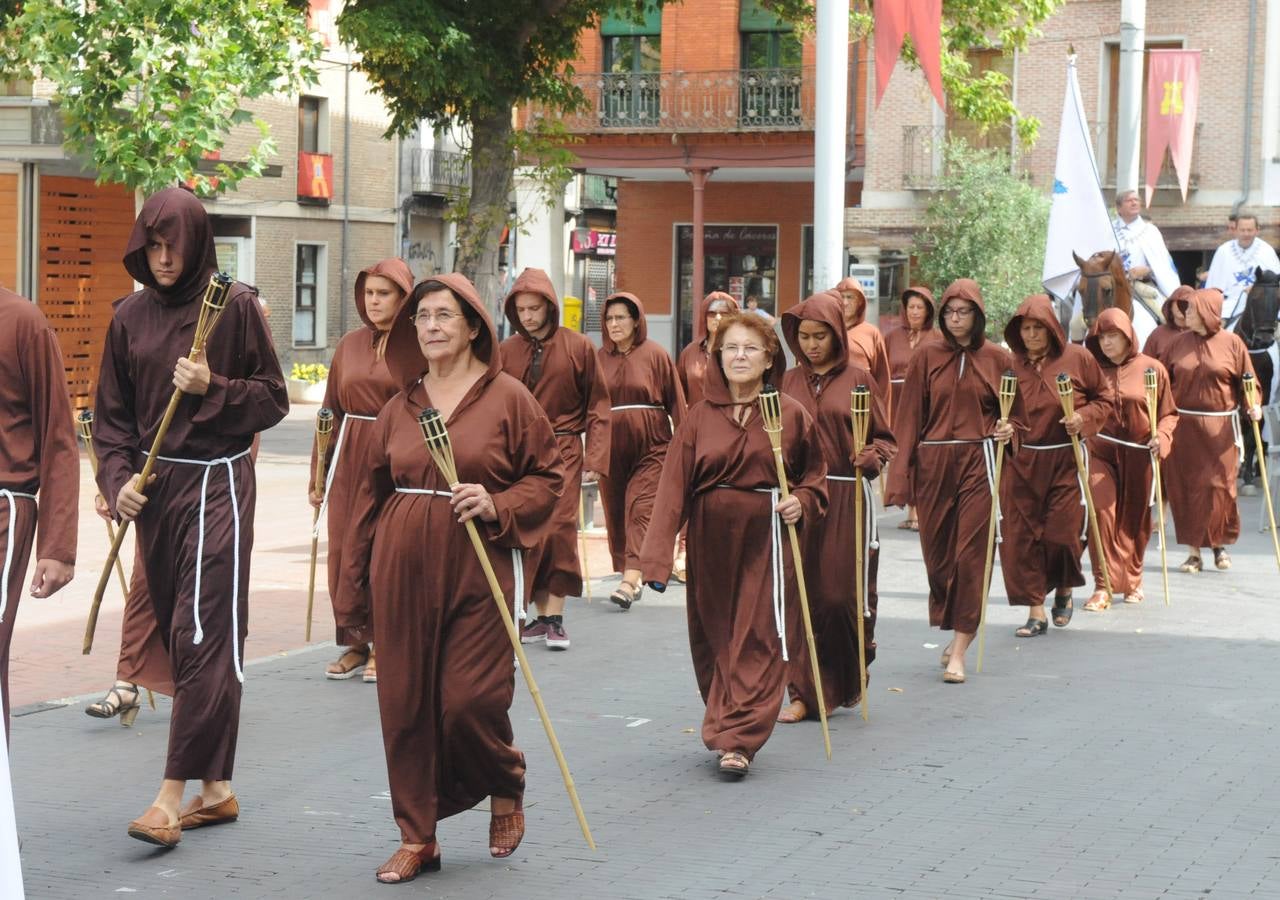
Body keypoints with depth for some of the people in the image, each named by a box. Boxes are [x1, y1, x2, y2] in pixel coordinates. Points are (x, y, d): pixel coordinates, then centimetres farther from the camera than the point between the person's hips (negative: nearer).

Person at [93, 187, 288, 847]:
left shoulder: (234, 305, -3)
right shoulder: (130, 316, 8)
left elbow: (274, 400, 1)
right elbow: (111, 414, 11)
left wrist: (212, 389, -15)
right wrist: (119, 478, -3)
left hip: (217, 482, -5)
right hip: (153, 488, 5)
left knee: (202, 636, -11)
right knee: (174, 636, 7)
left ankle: (173, 795, -12)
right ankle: (216, 788, 16)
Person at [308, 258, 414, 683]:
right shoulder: (350, 344, 10)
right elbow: (332, 410, 12)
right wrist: (318, 473, 10)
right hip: (348, 460, 4)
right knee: (344, 552, 4)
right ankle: (354, 642, 15)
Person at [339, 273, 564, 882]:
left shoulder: (507, 397, -1)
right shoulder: (399, 406, 10)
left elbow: (549, 476, 2)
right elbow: (371, 492, 15)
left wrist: (498, 505, -16)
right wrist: (355, 580, 14)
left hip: (478, 569, -4)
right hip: (403, 568, 4)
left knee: (469, 700, -8)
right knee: (404, 702, 3)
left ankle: (506, 791, 25)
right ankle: (416, 838, 13)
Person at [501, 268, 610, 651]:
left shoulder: (578, 347, -1)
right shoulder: (507, 351, 5)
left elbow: (597, 406, 1)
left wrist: (595, 459, -6)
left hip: (563, 450, -3)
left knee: (559, 529, -10)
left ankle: (556, 617, -6)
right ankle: (541, 615, 10)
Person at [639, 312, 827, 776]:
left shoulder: (791, 414, -1)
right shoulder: (701, 416, 1)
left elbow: (815, 474, 11)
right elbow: (674, 485, -5)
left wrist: (802, 502, -12)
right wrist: (656, 555, -14)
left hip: (767, 537, -2)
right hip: (711, 539, 2)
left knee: (758, 639, -7)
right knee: (713, 637, 9)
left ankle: (738, 740, -7)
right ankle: (727, 725, 25)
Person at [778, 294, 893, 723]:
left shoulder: (857, 380, 2)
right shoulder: (789, 381, 10)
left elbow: (885, 439, 4)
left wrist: (871, 456, -15)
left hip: (847, 498, -2)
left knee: (843, 594, -2)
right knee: (800, 593, -1)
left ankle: (851, 679, 22)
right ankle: (805, 692, 5)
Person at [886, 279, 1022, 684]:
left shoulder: (998, 359, 4)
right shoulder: (926, 358, 4)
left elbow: (1015, 413, 13)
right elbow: (909, 418, 2)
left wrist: (1008, 430, -11)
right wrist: (901, 479, -5)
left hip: (979, 463, -2)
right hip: (932, 465, 2)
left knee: (970, 556, -7)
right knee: (937, 554, 7)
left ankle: (958, 651, -3)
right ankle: (958, 634, 26)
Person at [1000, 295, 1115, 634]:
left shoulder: (1077, 358, -2)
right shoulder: (1009, 364, 2)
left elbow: (1106, 399, 6)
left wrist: (1084, 417, -12)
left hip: (1066, 460, -2)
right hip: (1021, 462, 2)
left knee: (1063, 531, -3)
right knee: (1020, 535, -3)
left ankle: (1064, 589, 28)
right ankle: (1036, 611, 5)